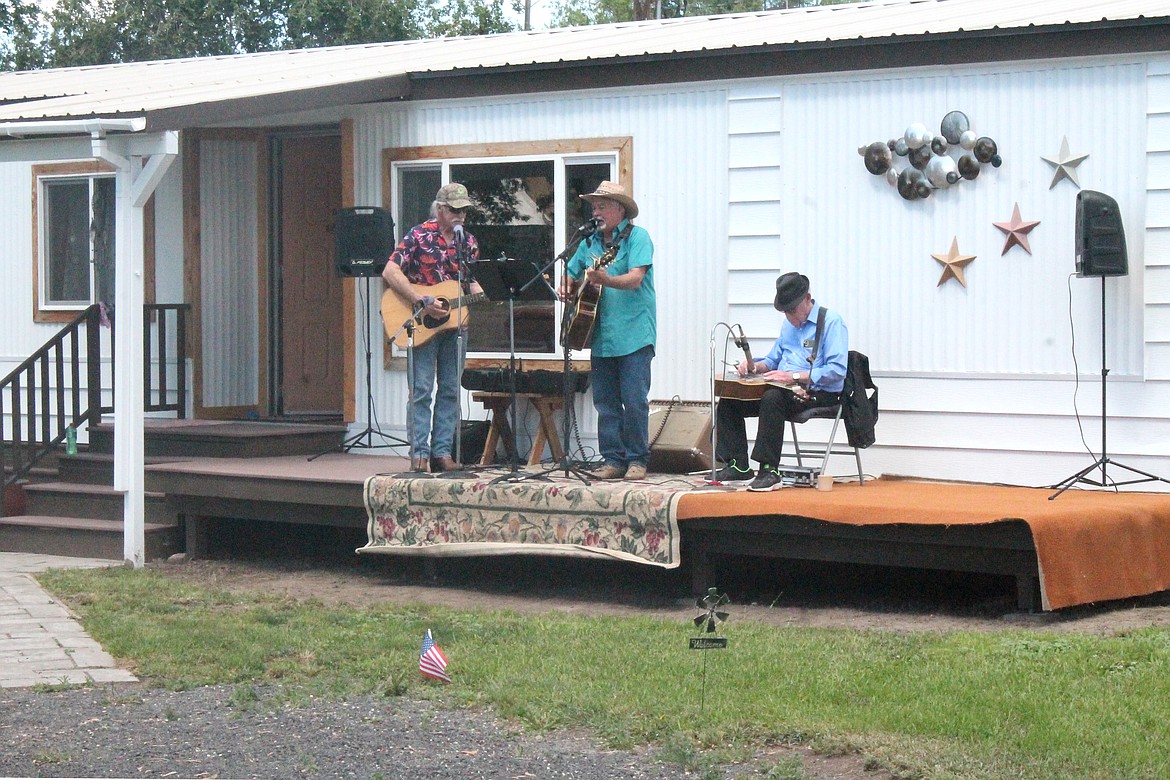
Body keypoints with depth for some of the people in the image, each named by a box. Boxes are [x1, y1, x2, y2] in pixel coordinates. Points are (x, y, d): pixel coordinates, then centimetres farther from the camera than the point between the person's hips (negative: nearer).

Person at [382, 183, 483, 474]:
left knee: (450, 390, 6)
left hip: (455, 323, 5)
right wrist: (423, 302, -19)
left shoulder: (468, 242, 11)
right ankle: (419, 454, -4)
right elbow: (390, 272, -12)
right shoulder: (419, 235, -6)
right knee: (421, 389, -6)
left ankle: (442, 452, 11)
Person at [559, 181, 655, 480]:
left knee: (634, 400, -7)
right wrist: (566, 287, 2)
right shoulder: (590, 242, 16)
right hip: (600, 335, 7)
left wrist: (607, 280, -35)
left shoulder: (637, 237, -4)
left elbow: (636, 279, -18)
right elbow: (570, 274, 25)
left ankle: (637, 460, 2)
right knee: (605, 402, 7)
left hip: (633, 334, -7)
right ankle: (613, 460, 12)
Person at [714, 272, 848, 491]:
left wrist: (794, 376, -24)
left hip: (819, 393, -9)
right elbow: (774, 358, 28)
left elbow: (837, 371, -18)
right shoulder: (789, 324, 20)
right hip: (786, 390, 9)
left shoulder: (831, 322, -8)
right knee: (728, 402, -4)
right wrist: (754, 366, 4)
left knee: (772, 398, -38)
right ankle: (738, 467, -3)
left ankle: (770, 472, -36)